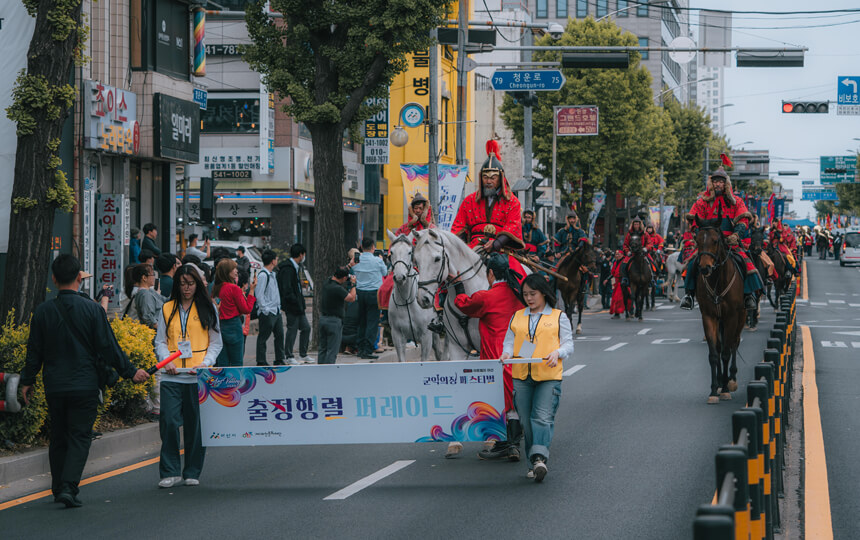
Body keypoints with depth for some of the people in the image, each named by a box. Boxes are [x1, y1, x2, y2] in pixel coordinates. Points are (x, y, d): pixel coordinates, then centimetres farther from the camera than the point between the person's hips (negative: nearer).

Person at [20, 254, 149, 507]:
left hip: (54, 386, 3)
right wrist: (130, 372, 3)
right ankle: (69, 487, -13)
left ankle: (59, 488, 22)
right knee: (79, 436, 1)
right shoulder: (92, 309, -9)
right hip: (84, 386, -3)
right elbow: (108, 347, -8)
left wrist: (27, 381, 17)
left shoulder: (43, 311, -2)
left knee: (58, 437, 16)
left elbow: (34, 351, 5)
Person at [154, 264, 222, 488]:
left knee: (196, 425, 1)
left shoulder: (208, 309, 9)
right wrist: (166, 360, -7)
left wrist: (205, 363, -7)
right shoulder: (167, 309, 12)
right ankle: (170, 472, -2)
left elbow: (216, 342, 9)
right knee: (169, 422, -9)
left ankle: (192, 473, 13)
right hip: (171, 376, 1)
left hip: (198, 377, -1)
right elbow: (160, 341, 12)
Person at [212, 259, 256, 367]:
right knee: (237, 363, 1)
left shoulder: (216, 288, 5)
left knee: (222, 364, 8)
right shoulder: (234, 288, -13)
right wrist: (252, 290, -3)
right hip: (233, 328, -6)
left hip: (219, 326, 6)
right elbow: (246, 309, -8)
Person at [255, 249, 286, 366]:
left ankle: (279, 360, 21)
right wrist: (265, 310, -19)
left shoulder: (273, 274, 15)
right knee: (263, 337, -3)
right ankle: (261, 362, 1)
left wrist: (279, 307, 17)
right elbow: (259, 295, -18)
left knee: (280, 335, 12)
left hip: (276, 311, 10)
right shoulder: (263, 275, -14)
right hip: (267, 313, -10)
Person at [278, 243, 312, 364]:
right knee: (292, 330, -3)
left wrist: (303, 304, 14)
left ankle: (303, 354, 22)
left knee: (306, 328, 12)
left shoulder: (296, 267, 14)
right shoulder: (287, 269, -17)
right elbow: (287, 290, -23)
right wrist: (297, 303, -21)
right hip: (291, 306, -10)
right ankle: (289, 357, 7)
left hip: (298, 305, 10)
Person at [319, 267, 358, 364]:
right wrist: (353, 284, -4)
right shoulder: (338, 288, -21)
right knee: (332, 350, -3)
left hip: (322, 318, 8)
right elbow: (352, 298, -15)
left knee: (323, 349, 14)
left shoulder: (327, 284, 5)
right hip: (334, 321, -8)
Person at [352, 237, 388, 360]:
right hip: (373, 293, -5)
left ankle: (361, 349, 18)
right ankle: (367, 351, -7)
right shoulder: (377, 261, -11)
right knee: (372, 322, -2)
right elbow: (385, 272, 6)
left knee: (362, 322, 15)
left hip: (360, 293, 5)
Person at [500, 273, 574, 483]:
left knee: (543, 418, -16)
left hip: (549, 376, -4)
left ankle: (539, 457, -26)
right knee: (526, 420, 3)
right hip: (521, 375, 4)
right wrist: (507, 353, -8)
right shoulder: (517, 317, 17)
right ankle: (535, 463, 9)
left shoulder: (559, 317, 8)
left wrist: (557, 353, -16)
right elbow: (509, 341, 15)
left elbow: (568, 344, 5)